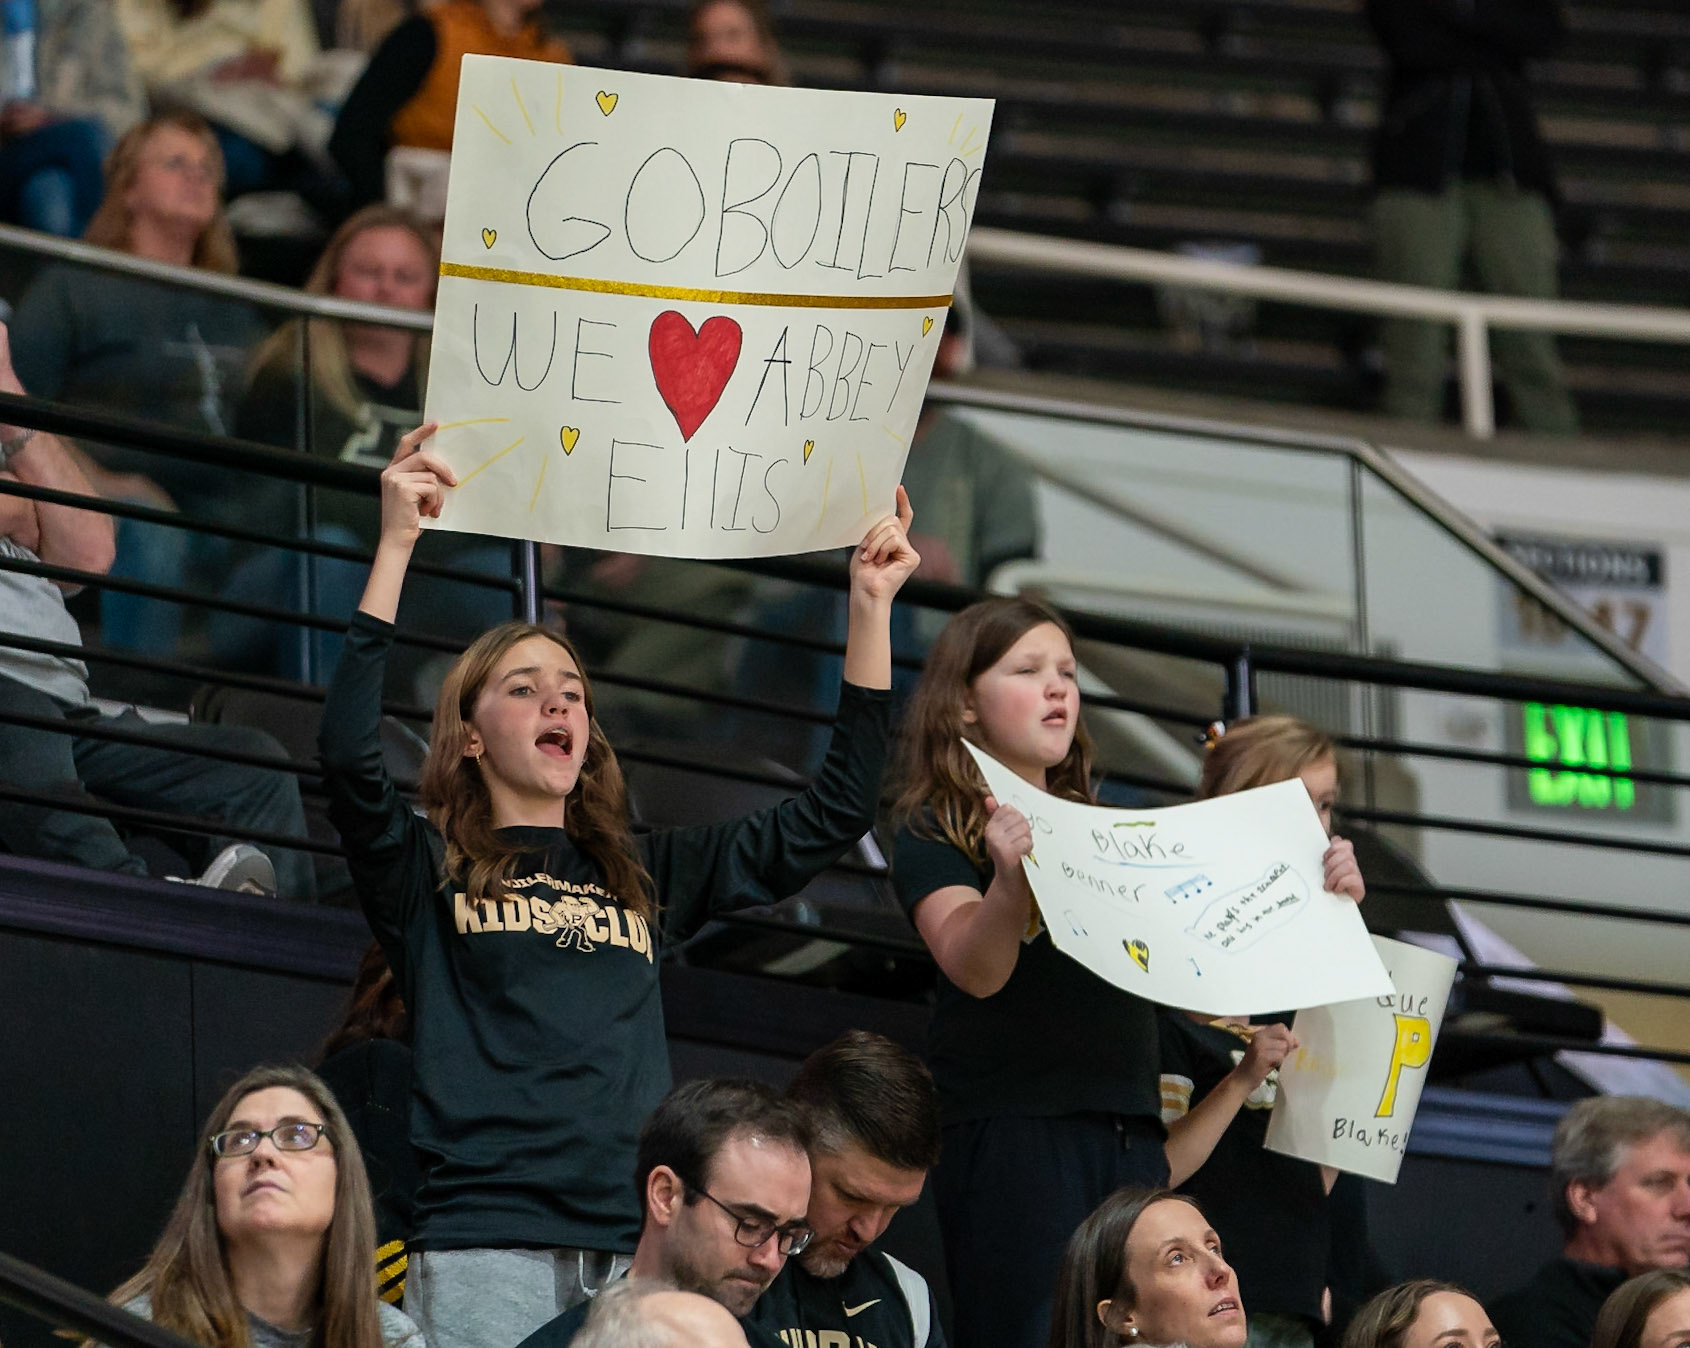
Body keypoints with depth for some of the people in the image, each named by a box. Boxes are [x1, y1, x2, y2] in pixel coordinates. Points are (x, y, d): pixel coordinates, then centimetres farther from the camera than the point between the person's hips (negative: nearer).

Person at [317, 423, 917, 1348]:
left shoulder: (646, 878, 22)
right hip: (484, 1243, -4)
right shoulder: (427, 872, 9)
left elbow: (834, 812, 22)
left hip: (636, 1252, 4)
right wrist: (395, 546, -11)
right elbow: (348, 756, -10)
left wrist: (871, 606, 18)